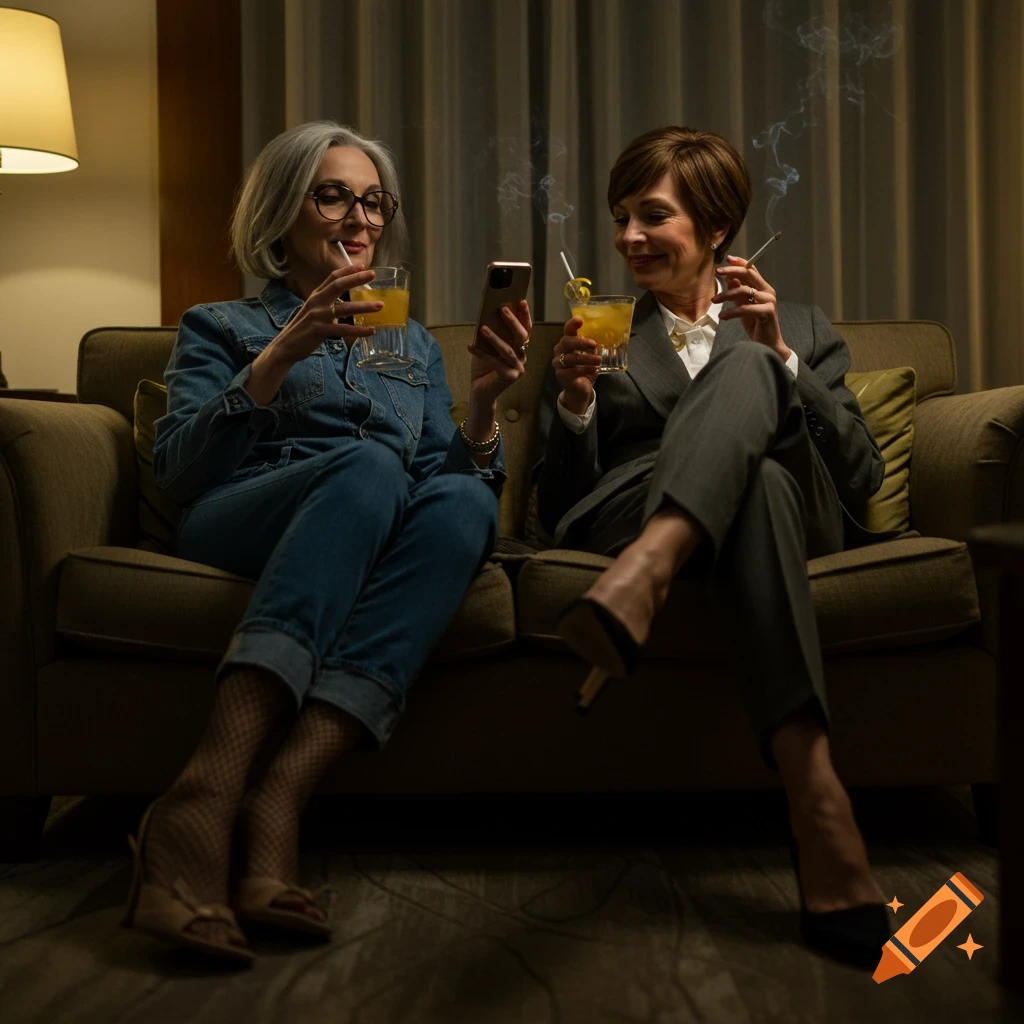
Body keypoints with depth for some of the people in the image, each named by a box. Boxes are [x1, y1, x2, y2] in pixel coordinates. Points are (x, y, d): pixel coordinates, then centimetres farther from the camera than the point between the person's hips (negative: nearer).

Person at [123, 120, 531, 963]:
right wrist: (283, 355, -11)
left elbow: (456, 478, 19)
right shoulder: (222, 327, 21)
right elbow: (178, 467, 1)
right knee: (368, 464, -36)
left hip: (382, 543, 3)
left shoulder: (416, 345, 30)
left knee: (463, 502, -33)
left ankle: (277, 801, -46)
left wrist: (484, 404, -2)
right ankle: (211, 786, -48)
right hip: (238, 529, -2)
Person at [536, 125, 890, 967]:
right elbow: (559, 510, 15)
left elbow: (863, 478, 7)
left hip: (802, 519, 1)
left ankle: (638, 582, -52)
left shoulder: (800, 327, 24)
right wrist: (575, 402, -4)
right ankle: (816, 795, -51)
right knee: (758, 481, -37)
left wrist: (776, 361, -5)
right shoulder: (597, 337, 25)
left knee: (743, 367, -29)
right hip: (632, 515, 0)